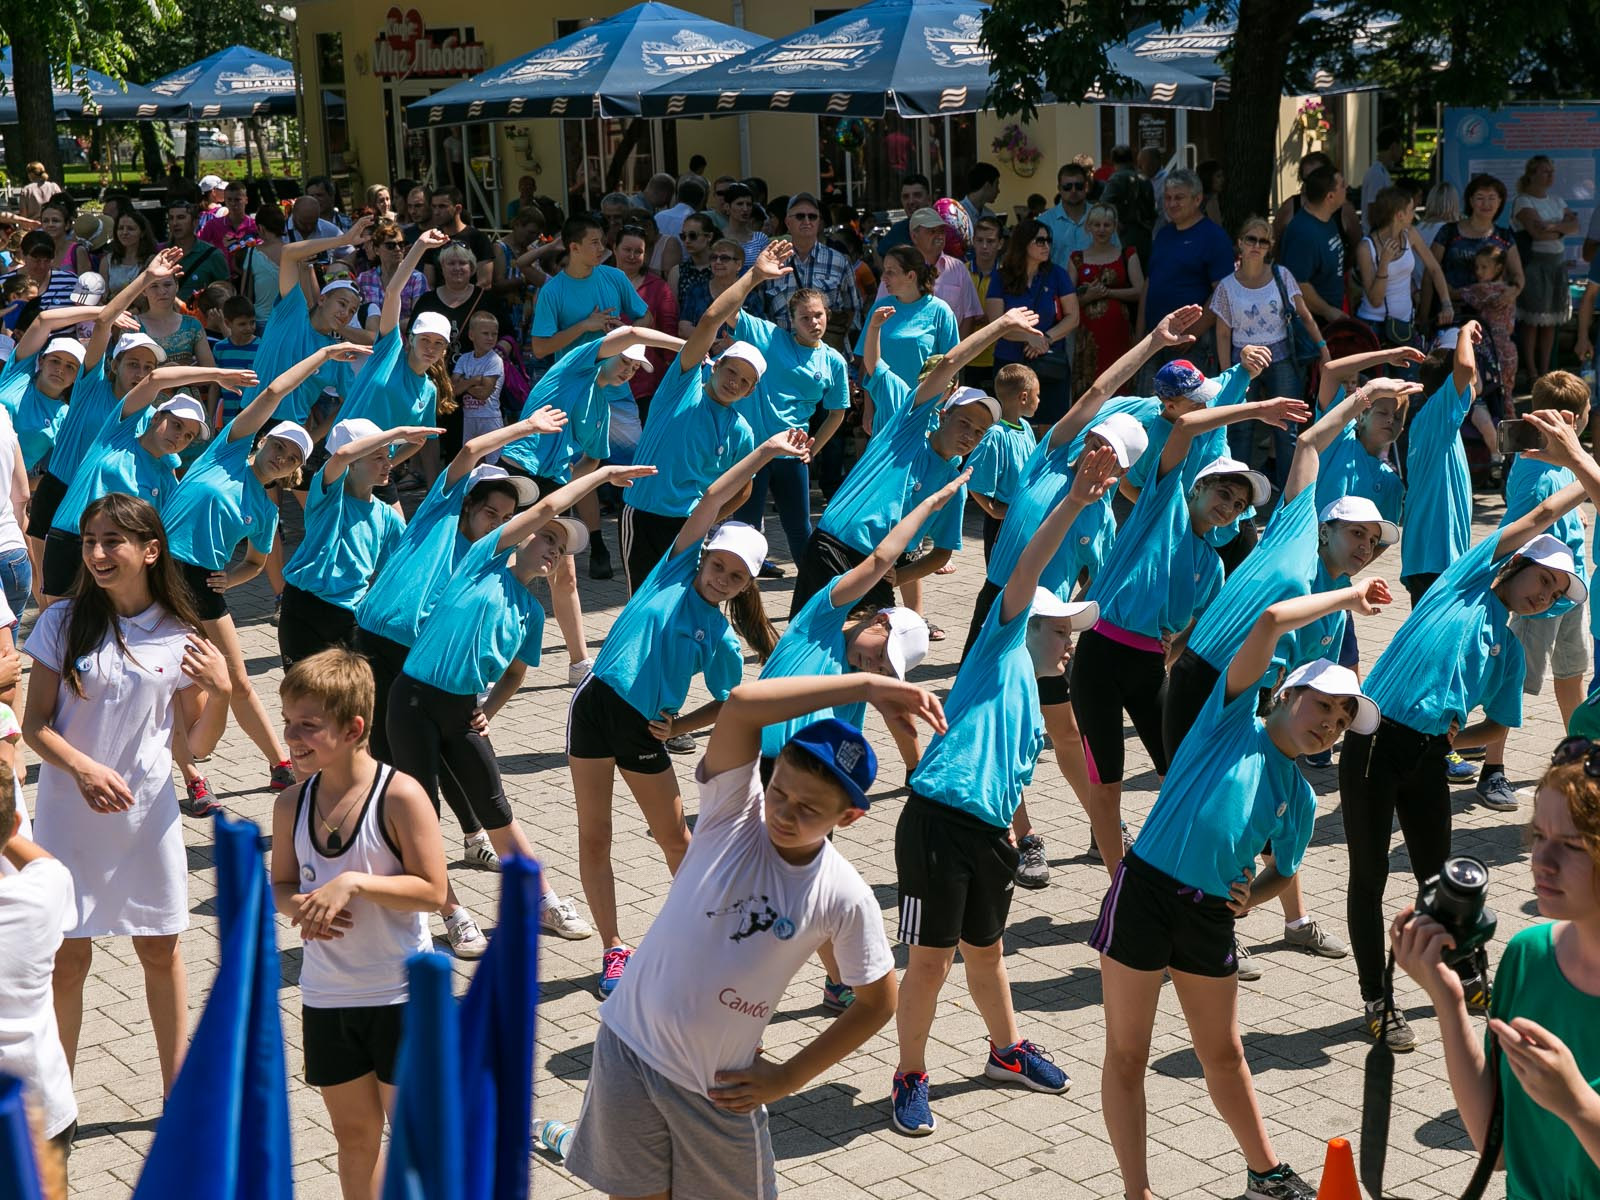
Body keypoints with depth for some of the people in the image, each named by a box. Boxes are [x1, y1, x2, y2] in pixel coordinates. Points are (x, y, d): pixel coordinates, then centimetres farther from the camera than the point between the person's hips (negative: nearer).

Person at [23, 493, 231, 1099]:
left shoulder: (178, 636, -3)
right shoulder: (63, 623, -6)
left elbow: (198, 743, 2)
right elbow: (35, 726, -5)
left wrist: (220, 691, -16)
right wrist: (84, 768, -22)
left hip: (148, 815, 1)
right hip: (69, 816, -1)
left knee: (160, 950, 13)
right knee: (68, 958, 5)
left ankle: (177, 1087, 28)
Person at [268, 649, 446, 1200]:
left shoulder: (400, 795, -16)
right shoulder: (292, 804, 0)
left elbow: (432, 890, -17)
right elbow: (280, 885, 10)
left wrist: (353, 883, -26)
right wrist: (301, 907, -13)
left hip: (401, 995, -5)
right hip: (326, 997, 5)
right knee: (353, 1132, 18)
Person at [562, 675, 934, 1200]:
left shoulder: (847, 900, -14)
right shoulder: (733, 814, -14)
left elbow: (878, 1003, 1)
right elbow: (741, 704, -30)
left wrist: (787, 1078, 0)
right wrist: (867, 685, -30)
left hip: (720, 1088, 0)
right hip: (628, 1050, 0)